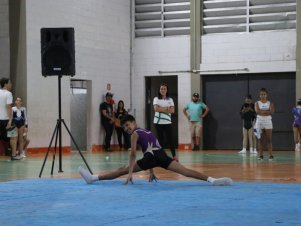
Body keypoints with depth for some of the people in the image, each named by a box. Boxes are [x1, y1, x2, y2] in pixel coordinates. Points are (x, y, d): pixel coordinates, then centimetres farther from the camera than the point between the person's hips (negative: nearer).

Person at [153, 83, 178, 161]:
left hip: (167, 122, 1)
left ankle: (174, 155, 2)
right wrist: (166, 108, -10)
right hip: (158, 122, -1)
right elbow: (156, 108, -13)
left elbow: (172, 110, -4)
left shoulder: (170, 99, 7)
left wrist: (161, 109, -12)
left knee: (170, 139, -1)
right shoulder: (156, 99, 3)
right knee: (160, 139, 3)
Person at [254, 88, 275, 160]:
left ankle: (271, 155, -4)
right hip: (259, 121, 0)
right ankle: (261, 155, 4)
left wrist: (262, 111, -15)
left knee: (269, 139, -3)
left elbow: (271, 111, -11)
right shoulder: (257, 103, 5)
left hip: (268, 121, 0)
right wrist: (267, 111, -13)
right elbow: (257, 111, -12)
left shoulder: (270, 103, 5)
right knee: (260, 140, 2)